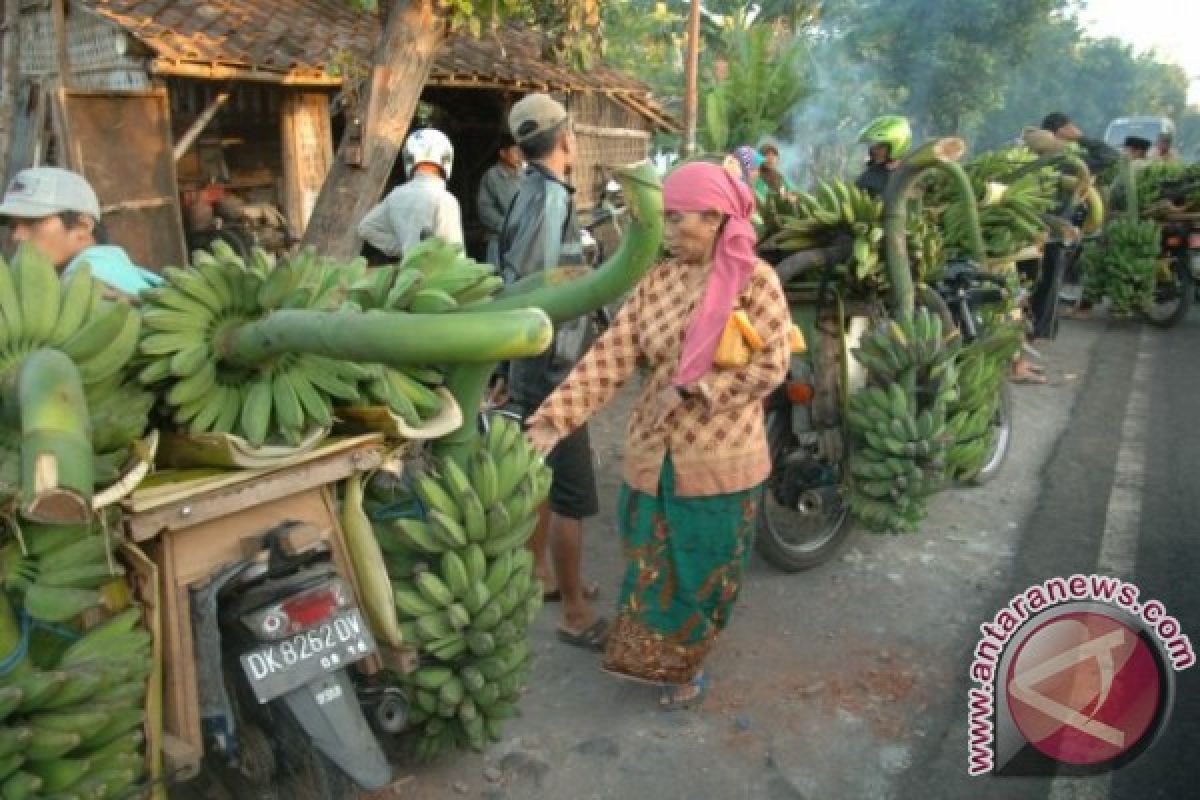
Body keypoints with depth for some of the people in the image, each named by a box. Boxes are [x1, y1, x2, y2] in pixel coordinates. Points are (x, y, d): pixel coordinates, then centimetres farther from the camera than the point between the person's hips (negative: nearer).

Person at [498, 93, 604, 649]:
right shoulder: (550, 197, -20)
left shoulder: (533, 193, 9)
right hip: (552, 371, -10)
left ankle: (537, 575, 37)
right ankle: (576, 614, 12)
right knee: (573, 498, -1)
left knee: (542, 480, 21)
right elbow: (519, 290, -26)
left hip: (538, 367, 10)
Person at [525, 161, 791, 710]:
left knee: (704, 571, 14)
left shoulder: (754, 280, -9)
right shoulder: (656, 283, 1)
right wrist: (553, 419, -19)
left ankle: (684, 664, 37)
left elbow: (771, 365, -12)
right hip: (654, 453, 4)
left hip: (720, 459, -3)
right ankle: (652, 659, 41)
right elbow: (610, 356, -8)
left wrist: (692, 391, -19)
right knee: (652, 564, 18)